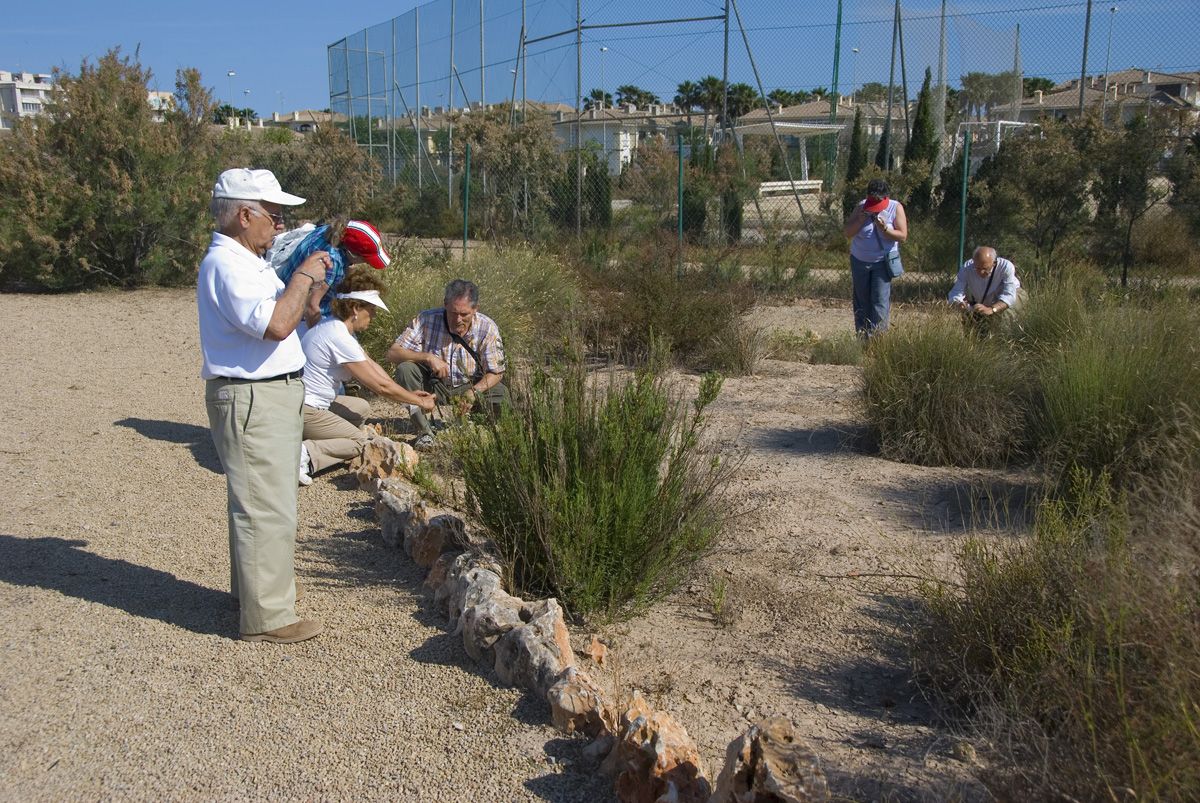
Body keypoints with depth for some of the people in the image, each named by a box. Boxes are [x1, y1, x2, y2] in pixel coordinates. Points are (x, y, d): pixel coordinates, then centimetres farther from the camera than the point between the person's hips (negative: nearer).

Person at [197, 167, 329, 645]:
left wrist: (317, 282, 7)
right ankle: (267, 616, 2)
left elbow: (294, 314, 23)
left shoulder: (248, 261, 14)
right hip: (251, 399, -11)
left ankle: (252, 585, 38)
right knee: (266, 508, -6)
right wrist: (303, 275, -18)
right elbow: (275, 325, -30)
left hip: (275, 394, 11)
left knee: (259, 500, 22)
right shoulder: (225, 264, -18)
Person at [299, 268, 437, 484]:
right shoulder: (340, 339, -24)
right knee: (360, 442, -2)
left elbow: (371, 364, 13)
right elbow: (381, 386, -19)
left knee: (362, 408, 19)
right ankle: (307, 454, -19)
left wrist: (408, 393, 8)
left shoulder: (335, 326, 7)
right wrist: (420, 402, -8)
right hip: (304, 411, -10)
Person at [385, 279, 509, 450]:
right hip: (434, 384, 0)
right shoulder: (426, 320, -18)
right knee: (404, 369, -28)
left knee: (501, 396, -28)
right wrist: (427, 357, -35)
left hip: (470, 386, 0)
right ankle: (424, 431, -17)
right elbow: (392, 353, -20)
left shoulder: (487, 328, -16)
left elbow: (496, 373, -13)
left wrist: (474, 392, -32)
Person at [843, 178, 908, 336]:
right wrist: (860, 220, -19)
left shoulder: (896, 208, -7)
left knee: (880, 301, -11)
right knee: (861, 302, 8)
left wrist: (884, 228, -26)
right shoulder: (861, 207, -1)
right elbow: (847, 233, -4)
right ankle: (862, 336, 17)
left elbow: (902, 236, -12)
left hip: (883, 262, -3)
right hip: (859, 261, 3)